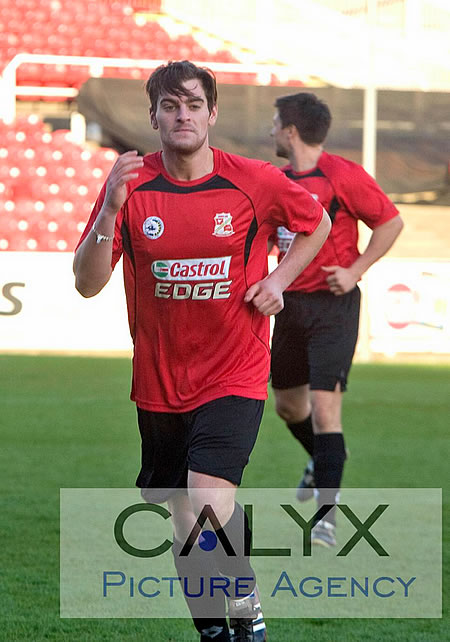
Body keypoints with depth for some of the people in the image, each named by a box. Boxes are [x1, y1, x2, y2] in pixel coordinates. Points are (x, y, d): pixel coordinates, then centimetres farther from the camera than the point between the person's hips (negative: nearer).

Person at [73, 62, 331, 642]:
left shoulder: (255, 181, -6)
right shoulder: (130, 186, -5)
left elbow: (317, 224, 14)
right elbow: (87, 284, -8)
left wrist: (278, 279, -1)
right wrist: (110, 210, -22)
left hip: (234, 374, -3)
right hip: (159, 381, 3)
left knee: (207, 493, -22)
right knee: (180, 516, 11)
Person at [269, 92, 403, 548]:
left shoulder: (342, 175, -12)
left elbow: (391, 222, -7)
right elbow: (265, 239, 23)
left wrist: (355, 270, -13)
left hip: (333, 304, -7)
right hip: (290, 303, 7)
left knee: (324, 405, -14)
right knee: (287, 403, 16)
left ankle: (326, 516, -11)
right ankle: (322, 462, 47)